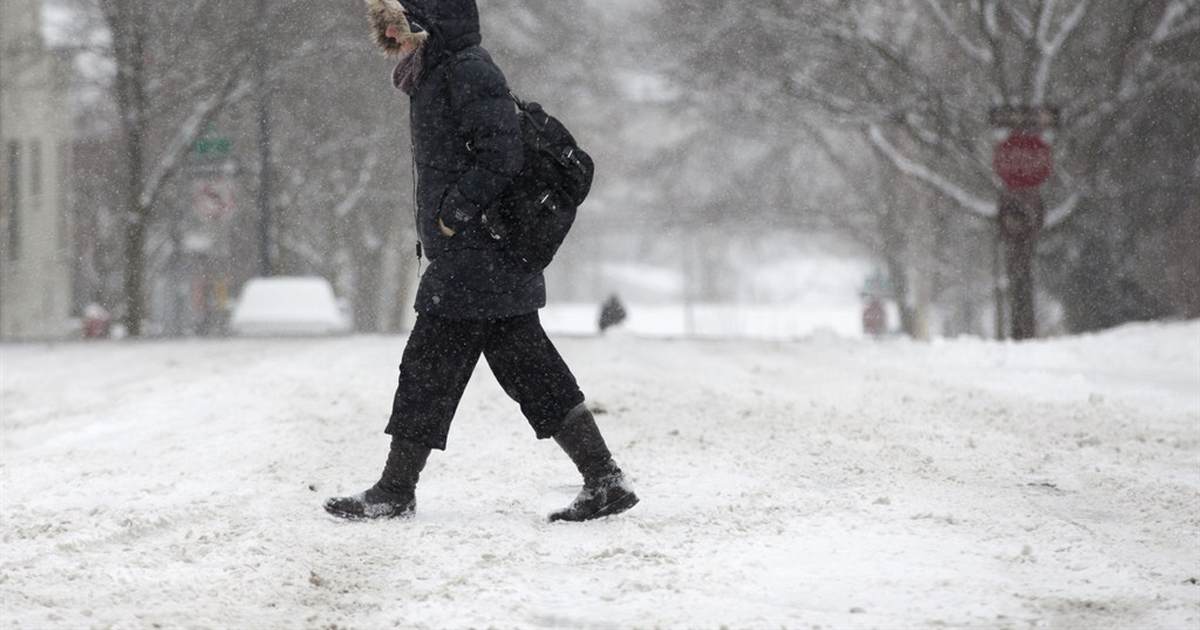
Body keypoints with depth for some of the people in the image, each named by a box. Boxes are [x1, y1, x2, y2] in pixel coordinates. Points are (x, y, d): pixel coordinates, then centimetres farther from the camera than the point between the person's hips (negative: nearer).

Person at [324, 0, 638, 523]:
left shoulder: (466, 70, -13)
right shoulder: (437, 75, 18)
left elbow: (503, 153, -22)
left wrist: (454, 214, -18)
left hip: (474, 259, -10)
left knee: (428, 368, -3)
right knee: (531, 373, 7)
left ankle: (395, 492, 4)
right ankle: (604, 480, 5)